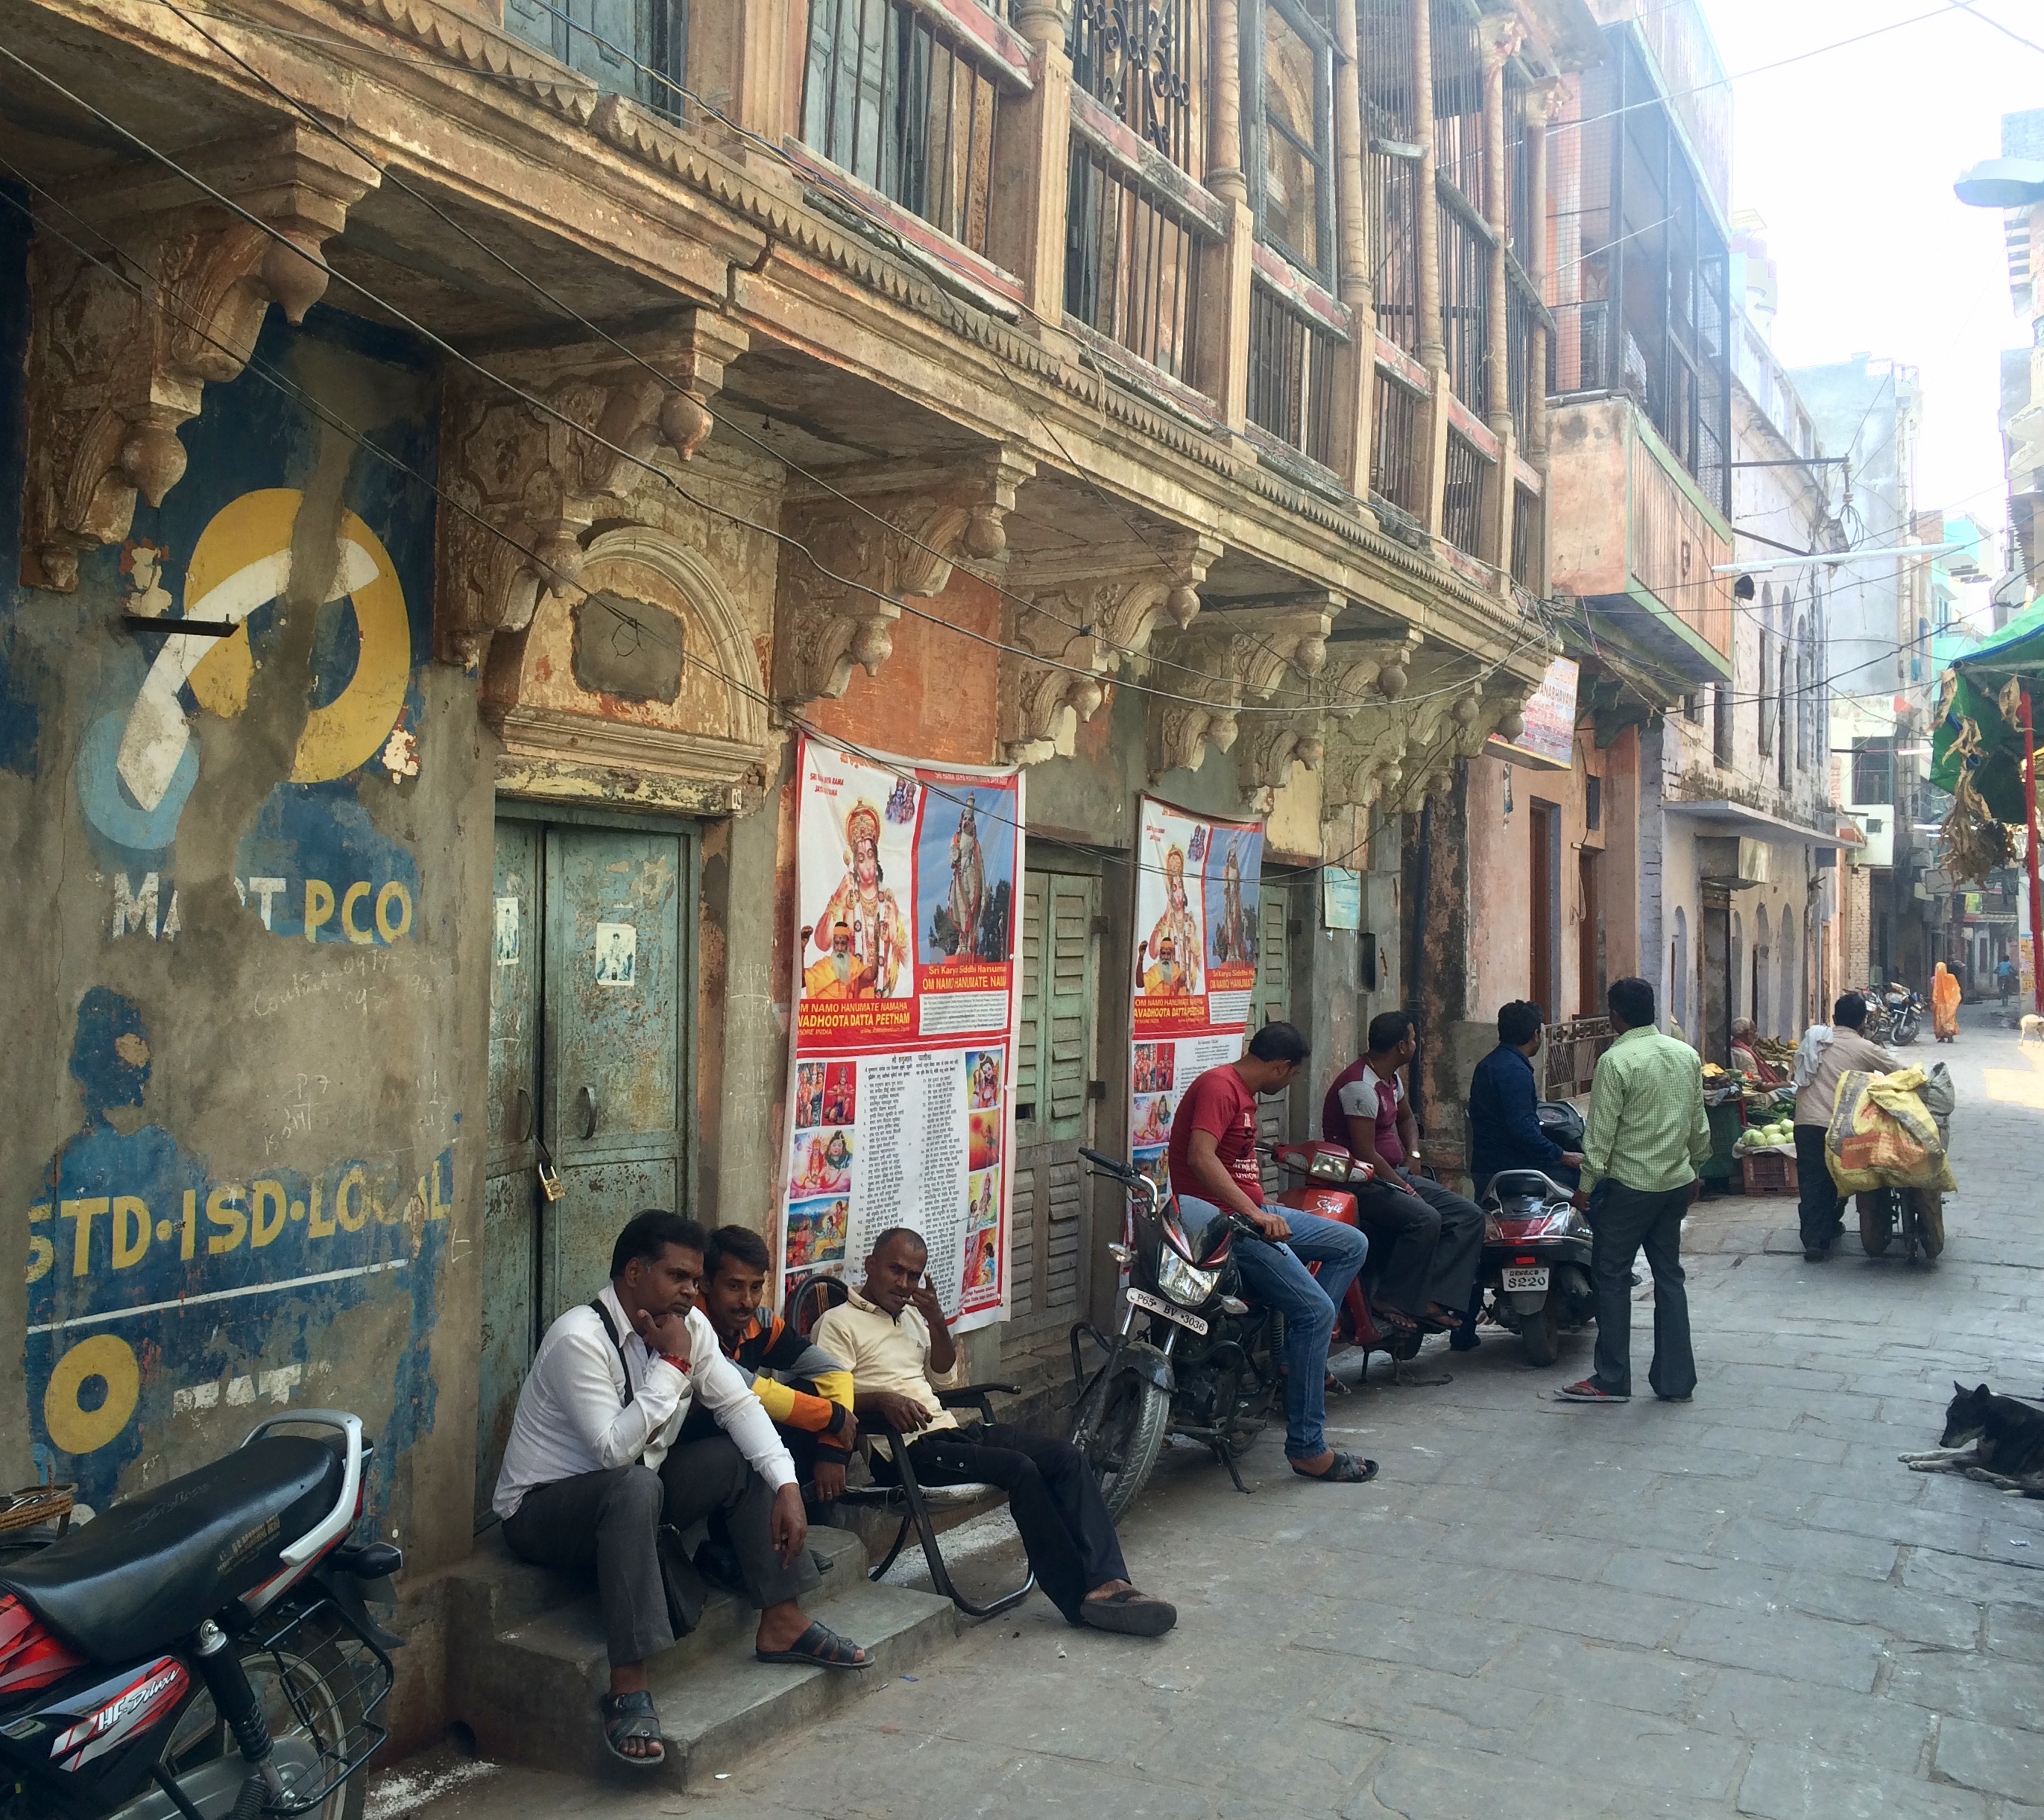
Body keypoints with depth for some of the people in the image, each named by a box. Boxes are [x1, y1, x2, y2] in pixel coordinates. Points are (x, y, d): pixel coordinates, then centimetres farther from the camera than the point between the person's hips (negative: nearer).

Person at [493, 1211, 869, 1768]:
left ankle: (782, 1623, 1)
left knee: (747, 1458, -5)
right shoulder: (579, 1338, -26)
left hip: (632, 1493, 8)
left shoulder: (689, 1325, -3)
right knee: (636, 1485, -37)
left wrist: (787, 1485, -13)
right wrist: (671, 1364, -28)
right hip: (542, 1511, -8)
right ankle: (628, 1689, -36)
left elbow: (739, 1404, -1)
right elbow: (615, 1450, -32)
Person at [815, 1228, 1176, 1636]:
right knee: (1020, 1468, -28)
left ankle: (1106, 1582, -23)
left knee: (1066, 1456, -12)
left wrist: (936, 1322, 7)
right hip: (906, 1448, -8)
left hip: (948, 1430, 8)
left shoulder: (910, 1314, 24)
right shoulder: (838, 1323, -1)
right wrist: (883, 1400, -31)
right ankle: (1079, 1598, -20)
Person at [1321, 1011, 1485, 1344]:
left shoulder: (1390, 1077, 12)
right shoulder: (1361, 1085, -19)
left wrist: (1413, 1153, 12)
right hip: (1362, 1183, -10)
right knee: (1424, 1219, -33)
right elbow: (1365, 1154, -22)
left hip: (1394, 1174, 10)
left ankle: (1431, 1301, -14)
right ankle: (1393, 1301, -19)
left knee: (1469, 1216, -3)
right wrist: (1406, 1189, -17)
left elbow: (1406, 1119, 31)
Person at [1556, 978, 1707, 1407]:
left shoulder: (1616, 1061, -15)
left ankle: (1613, 1380, 5)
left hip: (1629, 1184, -7)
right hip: (1676, 1182, 7)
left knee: (1612, 1277, 2)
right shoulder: (1687, 1055, 6)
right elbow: (1699, 1123, 13)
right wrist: (1694, 1168, 26)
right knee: (1669, 1276, 12)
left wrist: (1587, 1183, -8)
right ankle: (1676, 1380, 14)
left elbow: (1602, 1130, -15)